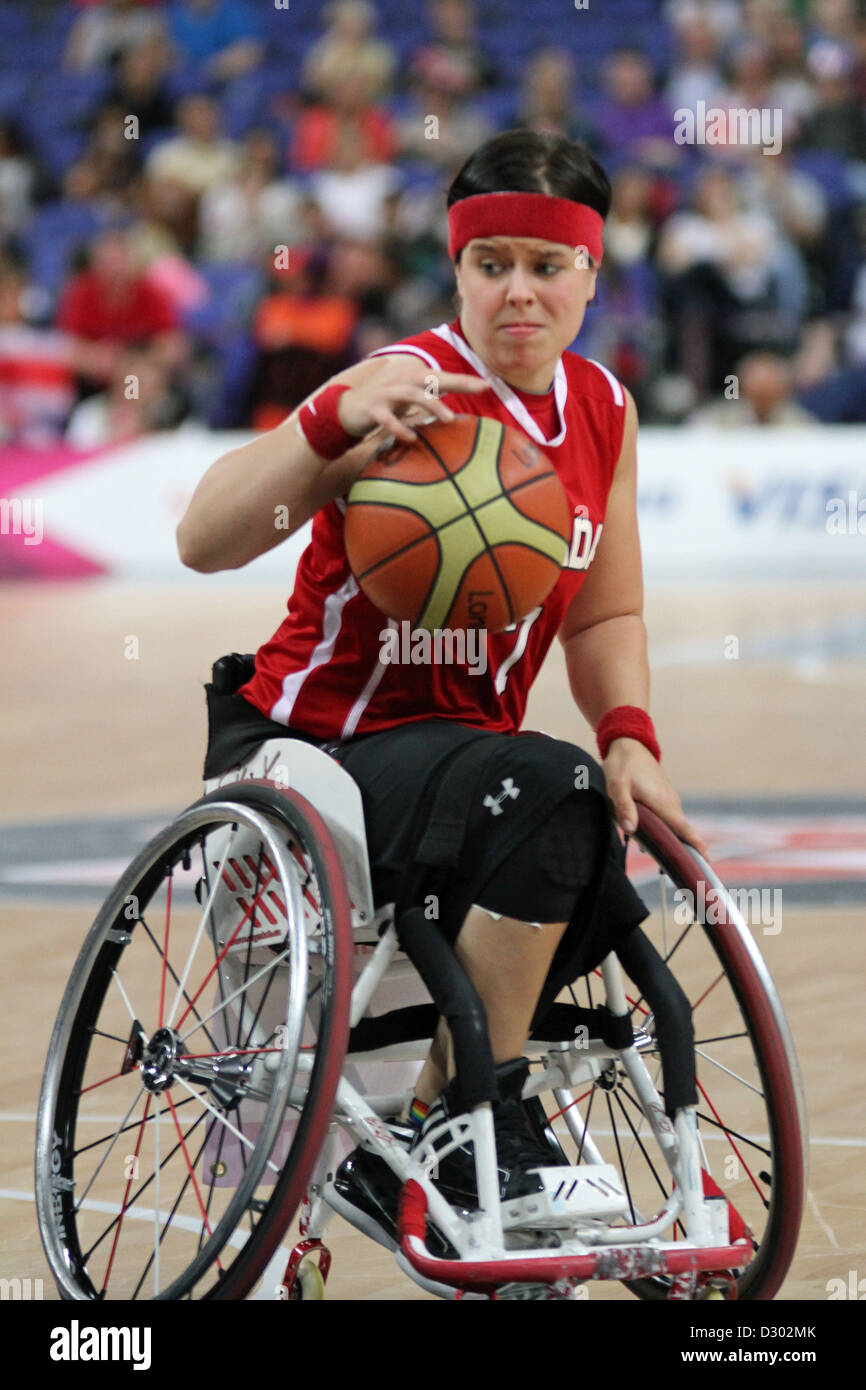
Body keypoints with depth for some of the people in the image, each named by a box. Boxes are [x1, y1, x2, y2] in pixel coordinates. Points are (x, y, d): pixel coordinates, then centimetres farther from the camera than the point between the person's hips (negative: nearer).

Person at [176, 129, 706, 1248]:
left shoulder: (603, 412, 5)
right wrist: (334, 422, -44)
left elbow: (604, 615, 15)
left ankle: (397, 1165, 6)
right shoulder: (414, 391, -17)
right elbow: (204, 541, -28)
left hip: (457, 748, 8)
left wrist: (628, 737, -5)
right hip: (309, 757, -8)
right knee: (549, 791, -33)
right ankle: (479, 1120, -20)